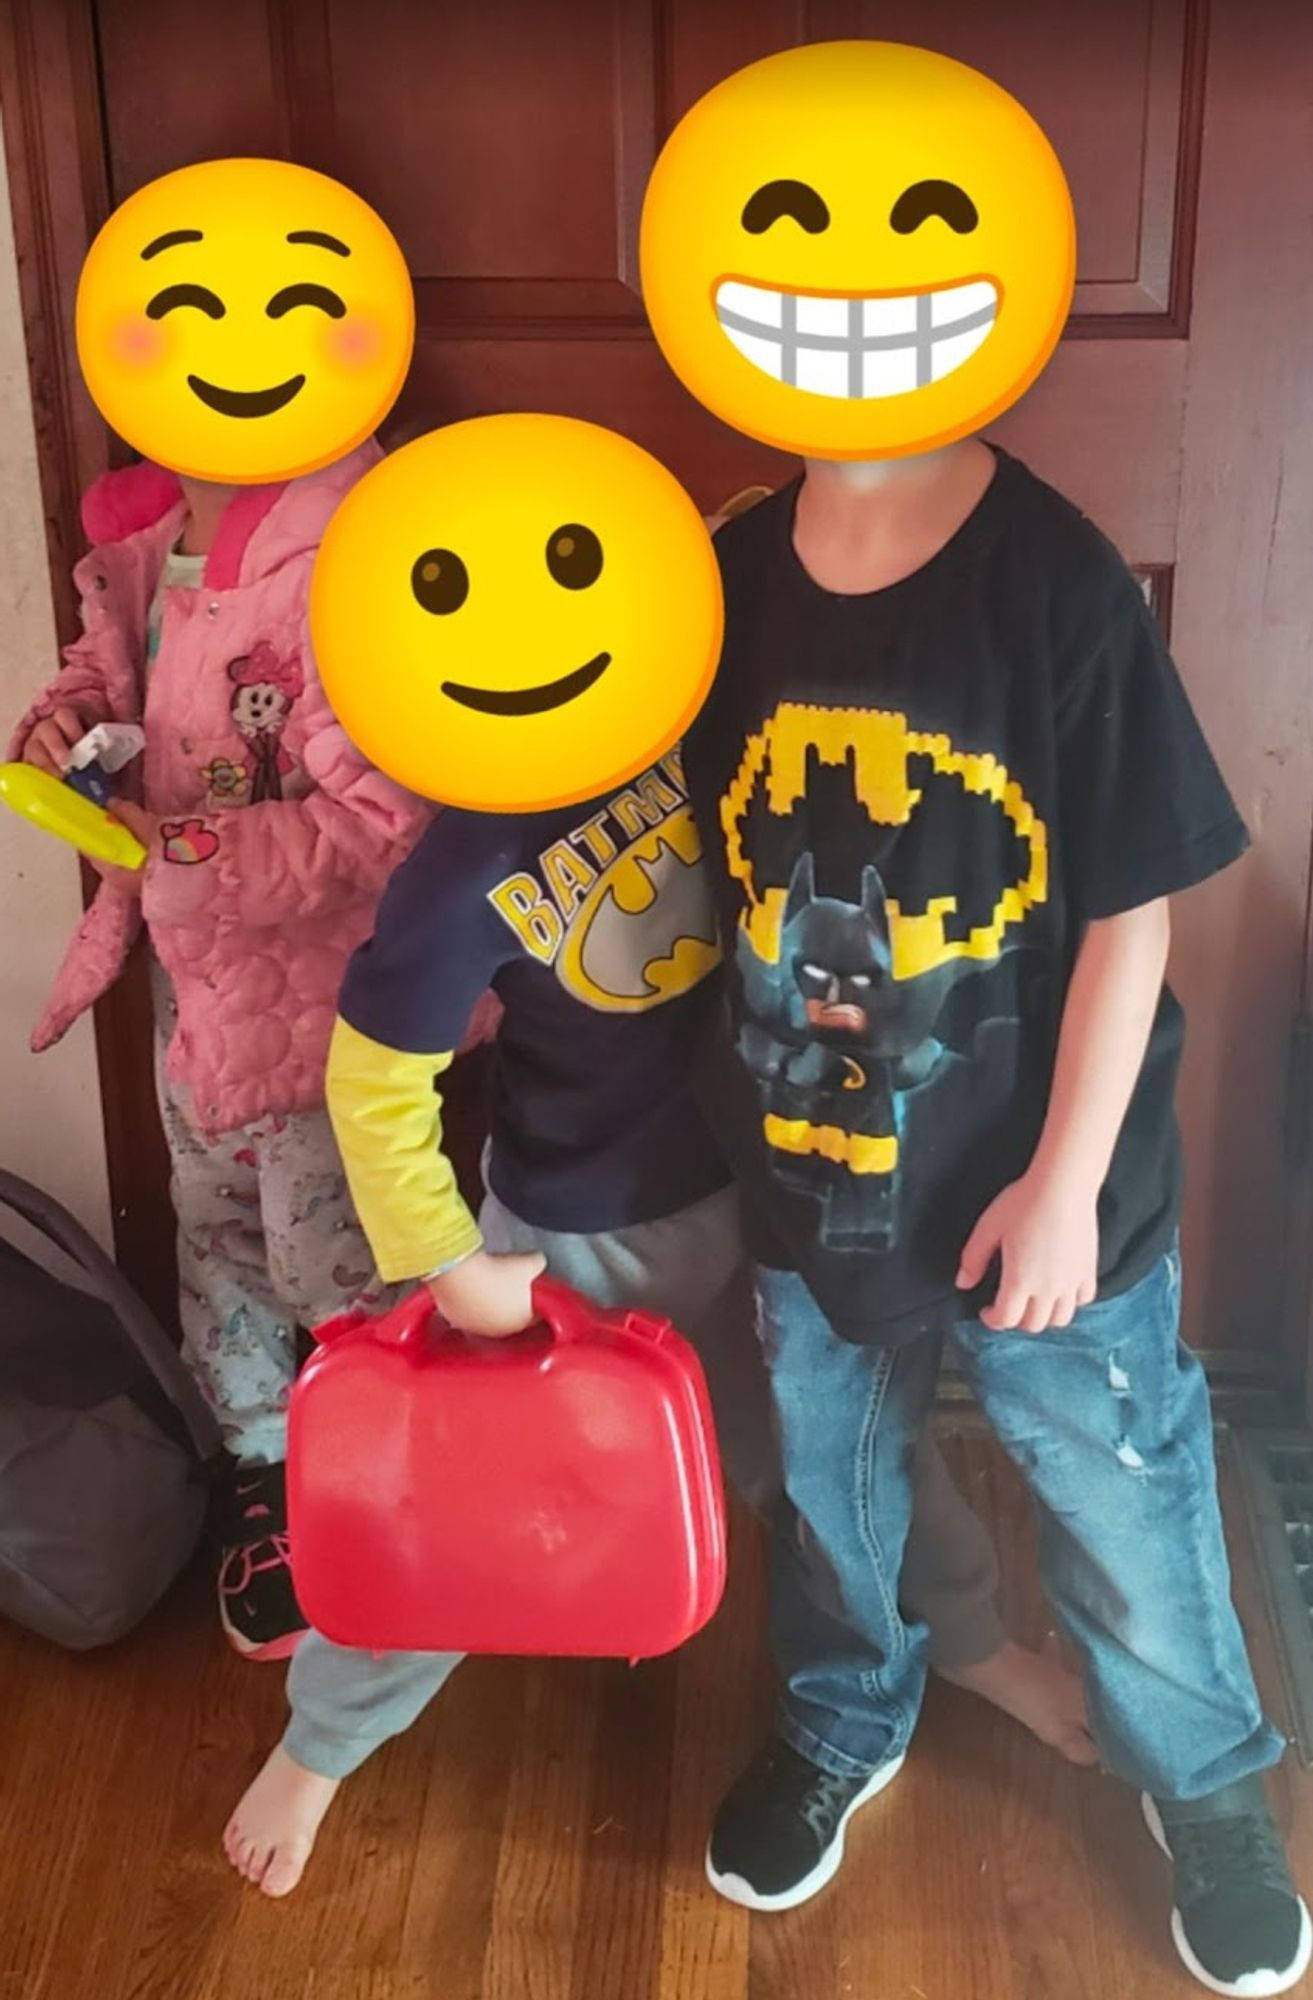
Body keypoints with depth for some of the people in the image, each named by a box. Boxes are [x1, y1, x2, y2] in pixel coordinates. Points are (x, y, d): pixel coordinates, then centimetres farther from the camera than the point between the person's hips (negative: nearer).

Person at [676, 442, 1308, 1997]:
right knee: (827, 1485, 24)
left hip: (1032, 1187, -3)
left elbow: (1130, 910, -13)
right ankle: (841, 1729, 53)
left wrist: (1064, 1181, -13)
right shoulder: (726, 578, -5)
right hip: (807, 1176, 3)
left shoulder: (1057, 580, -17)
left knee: (1121, 1508, 15)